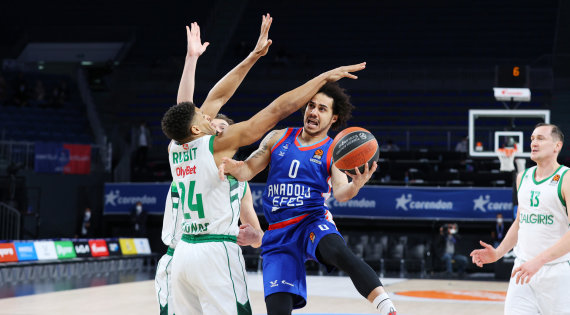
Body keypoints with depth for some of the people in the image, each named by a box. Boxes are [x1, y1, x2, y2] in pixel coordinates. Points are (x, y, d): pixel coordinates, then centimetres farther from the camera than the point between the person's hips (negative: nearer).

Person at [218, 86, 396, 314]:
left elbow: (340, 193, -12)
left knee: (339, 252, -38)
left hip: (312, 221, -3)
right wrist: (233, 167, -15)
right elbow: (248, 170, 10)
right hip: (278, 235, 3)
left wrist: (355, 186, -36)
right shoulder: (278, 138, 13)